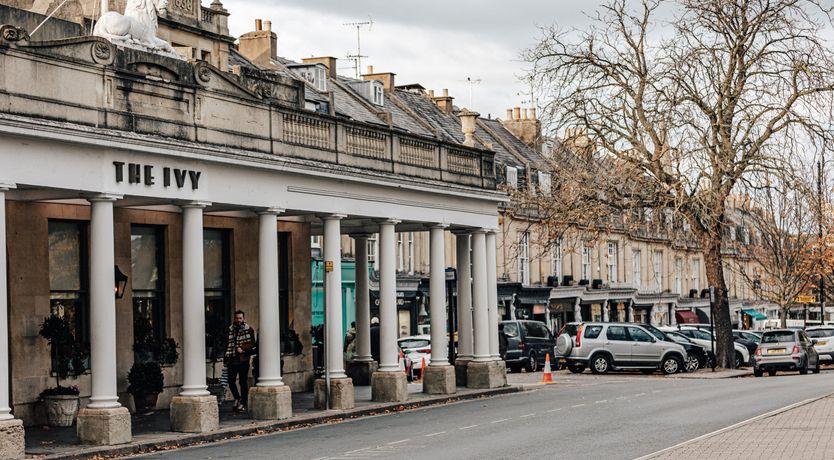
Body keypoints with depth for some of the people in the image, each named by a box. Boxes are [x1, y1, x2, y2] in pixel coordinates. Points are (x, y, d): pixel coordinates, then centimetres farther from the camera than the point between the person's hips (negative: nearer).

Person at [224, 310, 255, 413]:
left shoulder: (248, 330, 1)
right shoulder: (230, 330, 10)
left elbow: (252, 344, -5)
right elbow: (227, 344, 16)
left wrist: (242, 348, -19)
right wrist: (225, 358, 11)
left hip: (243, 359, -3)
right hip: (232, 360, 3)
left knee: (243, 382, 1)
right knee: (231, 381, 0)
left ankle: (243, 403, 9)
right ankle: (237, 398, 24)